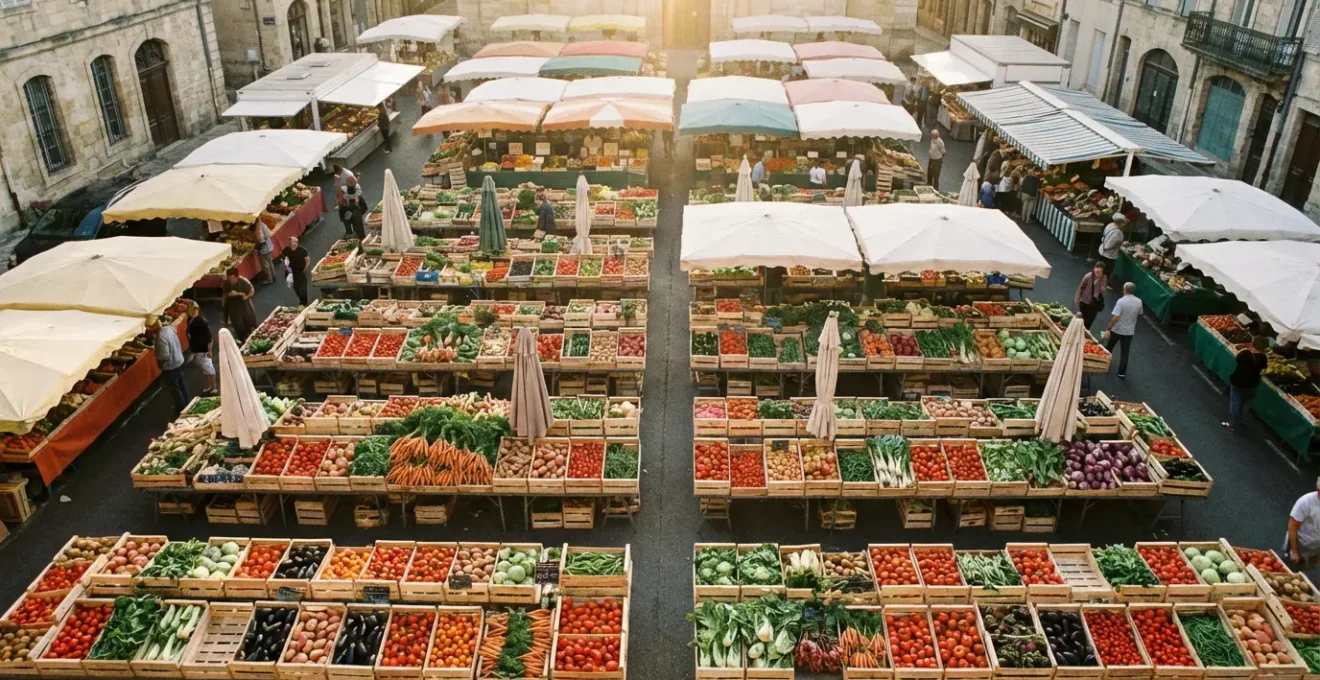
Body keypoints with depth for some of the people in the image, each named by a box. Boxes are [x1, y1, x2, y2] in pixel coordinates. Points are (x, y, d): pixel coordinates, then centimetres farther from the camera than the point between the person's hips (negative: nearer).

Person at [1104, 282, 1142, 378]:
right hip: (1129, 331, 3)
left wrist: (1108, 328, -14)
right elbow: (1139, 315, 12)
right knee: (1125, 352, 9)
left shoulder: (1121, 301, -21)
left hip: (1117, 330, -3)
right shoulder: (1139, 302, -4)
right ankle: (1122, 372, 9)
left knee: (1109, 347, 20)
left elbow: (1115, 317, -25)